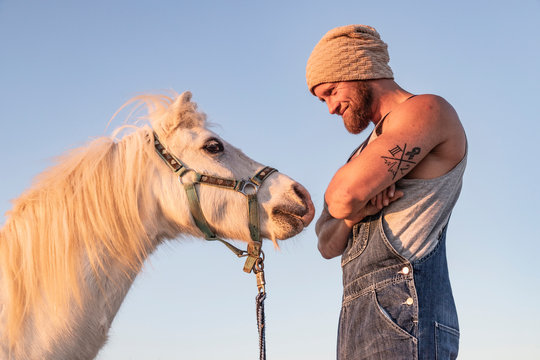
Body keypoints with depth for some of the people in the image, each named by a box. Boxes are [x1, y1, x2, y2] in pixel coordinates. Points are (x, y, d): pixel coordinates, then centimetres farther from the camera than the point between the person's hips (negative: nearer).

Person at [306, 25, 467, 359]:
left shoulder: (426, 110, -1)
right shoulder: (370, 148, 28)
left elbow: (344, 194, -15)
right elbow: (328, 246, 20)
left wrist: (346, 205, 8)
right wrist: (354, 214, -1)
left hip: (401, 314, -9)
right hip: (359, 323, 9)